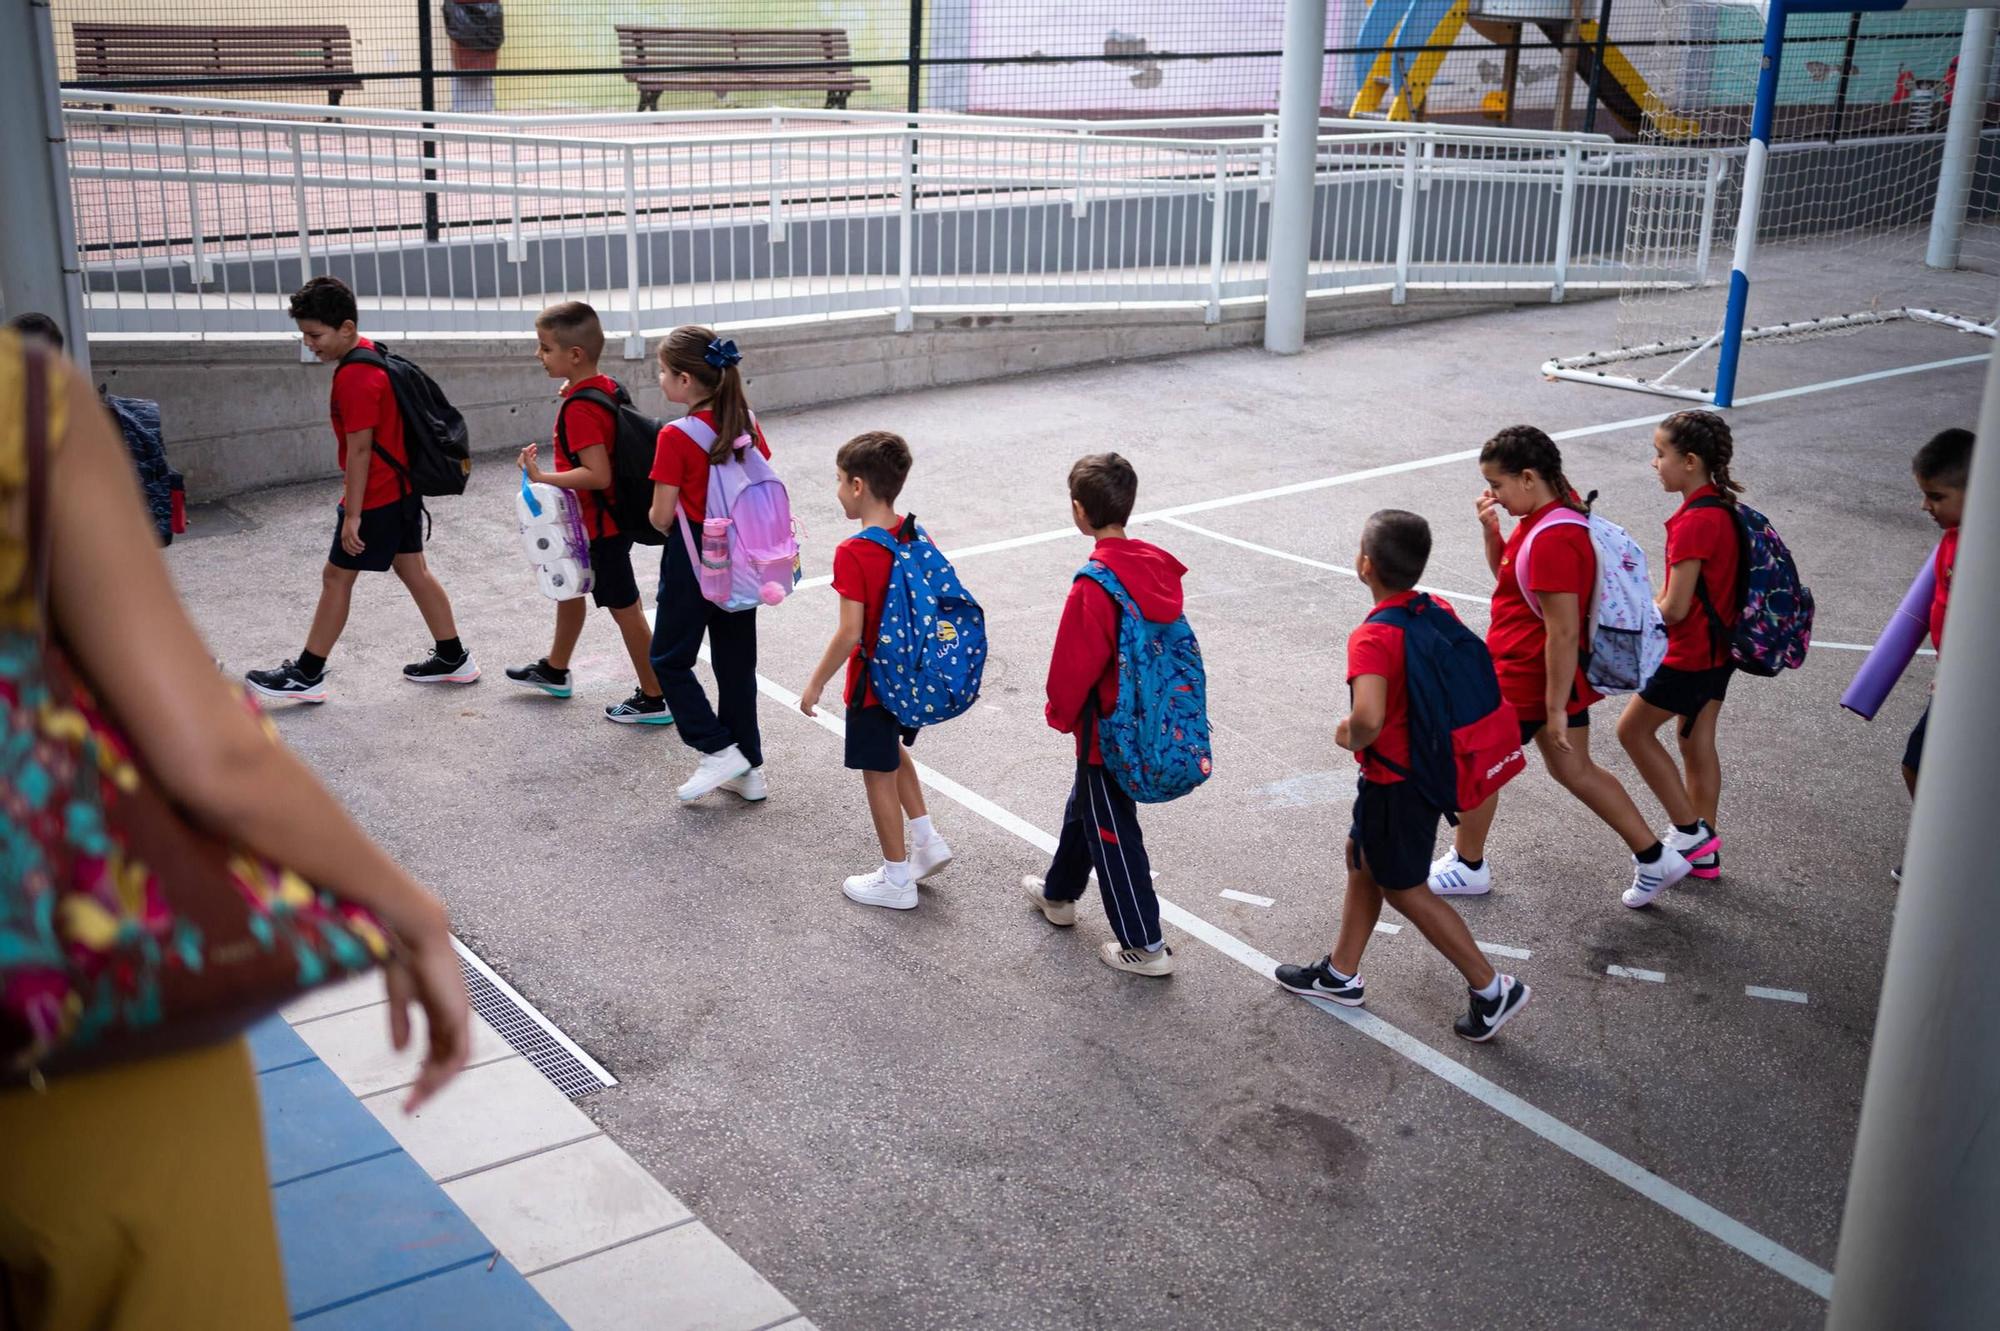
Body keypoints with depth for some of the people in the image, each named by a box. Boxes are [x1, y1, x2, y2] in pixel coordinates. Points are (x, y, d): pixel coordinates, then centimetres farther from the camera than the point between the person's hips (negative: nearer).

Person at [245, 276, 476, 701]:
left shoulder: (354, 377, -22)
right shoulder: (370, 353, 8)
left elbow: (360, 448, -22)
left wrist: (352, 514, -19)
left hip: (376, 496, -10)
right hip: (402, 487, 10)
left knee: (336, 576, 1)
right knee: (414, 571, 15)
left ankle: (307, 674, 10)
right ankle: (452, 658, 22)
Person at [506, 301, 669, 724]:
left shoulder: (579, 408, -26)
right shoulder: (607, 387, 2)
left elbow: (597, 475, -32)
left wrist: (542, 477, -27)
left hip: (599, 526, -10)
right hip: (604, 519, 10)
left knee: (624, 608, 1)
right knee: (569, 585, 26)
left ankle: (653, 700, 12)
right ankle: (555, 670, 46)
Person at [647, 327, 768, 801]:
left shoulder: (676, 436, -18)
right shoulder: (745, 423, -1)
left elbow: (662, 516, -14)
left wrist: (659, 519, 7)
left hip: (693, 557, -6)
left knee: (670, 661, 11)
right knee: (737, 662, 14)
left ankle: (719, 749, 3)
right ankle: (749, 769, 19)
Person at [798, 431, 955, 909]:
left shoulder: (853, 553, -24)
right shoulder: (918, 537, -3)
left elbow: (849, 633, -23)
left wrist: (815, 684, -11)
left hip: (874, 681, -7)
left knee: (878, 773, 9)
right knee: (893, 752, 30)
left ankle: (897, 880, 21)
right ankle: (927, 842, 31)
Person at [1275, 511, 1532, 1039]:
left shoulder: (1371, 639, -29)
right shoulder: (1440, 611, -4)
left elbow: (1369, 717, -43)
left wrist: (1351, 738, -21)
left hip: (1393, 781, -9)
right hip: (1431, 765, 9)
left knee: (1403, 889, 9)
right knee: (1362, 859, 23)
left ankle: (1492, 989, 15)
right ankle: (1341, 974, 37)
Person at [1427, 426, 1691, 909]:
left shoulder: (1553, 540, -29)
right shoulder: (1556, 508, 3)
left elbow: (1563, 633, -27)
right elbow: (1505, 571, 16)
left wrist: (1556, 708, -22)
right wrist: (1491, 529, -3)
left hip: (1528, 677, -10)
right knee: (1575, 770, 20)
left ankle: (1467, 865, 29)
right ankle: (1654, 858, 25)